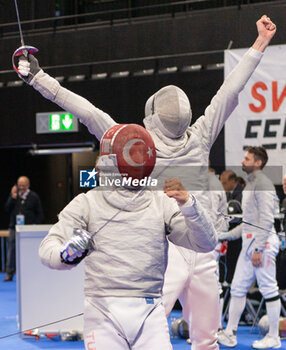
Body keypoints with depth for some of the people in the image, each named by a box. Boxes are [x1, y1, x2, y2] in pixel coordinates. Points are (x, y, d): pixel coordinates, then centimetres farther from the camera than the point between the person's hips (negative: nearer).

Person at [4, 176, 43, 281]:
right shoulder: (13, 195, 10)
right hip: (14, 228, 2)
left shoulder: (34, 197, 3)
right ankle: (9, 274, 5)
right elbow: (7, 209, 2)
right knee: (12, 251, 1)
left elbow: (39, 214, 4)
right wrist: (12, 198, -9)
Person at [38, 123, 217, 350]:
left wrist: (188, 204, -17)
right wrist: (66, 255, -27)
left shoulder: (162, 203, 5)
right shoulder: (88, 203, 4)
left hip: (149, 313, 1)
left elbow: (206, 244, -1)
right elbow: (48, 248, -3)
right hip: (103, 311, 0)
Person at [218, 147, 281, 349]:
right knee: (238, 288, 10)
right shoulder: (250, 184, 18)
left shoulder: (263, 185, -12)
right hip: (249, 243, 10)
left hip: (263, 243, -10)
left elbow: (267, 220, -19)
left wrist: (258, 249, -22)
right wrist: (228, 235, 19)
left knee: (269, 290, -2)